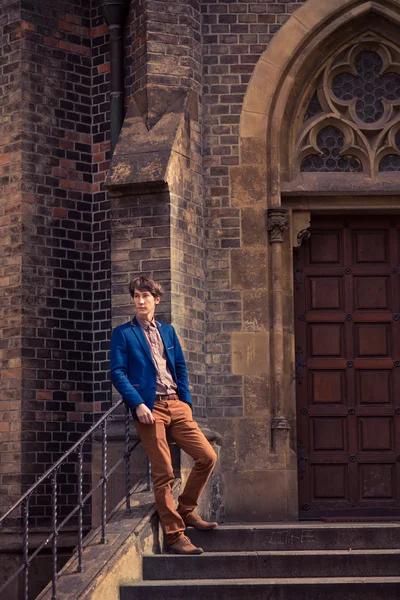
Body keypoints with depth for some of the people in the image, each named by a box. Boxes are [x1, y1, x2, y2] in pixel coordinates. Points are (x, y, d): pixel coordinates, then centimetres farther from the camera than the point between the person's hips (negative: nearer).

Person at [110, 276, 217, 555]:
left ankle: (185, 509, 17)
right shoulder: (123, 334, 2)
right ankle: (175, 535, 3)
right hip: (149, 408, -5)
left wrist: (186, 400, 8)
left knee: (207, 456, -3)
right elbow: (118, 373, -5)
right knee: (164, 474, -4)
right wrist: (138, 404, -15)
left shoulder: (168, 330, 17)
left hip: (176, 405, 5)